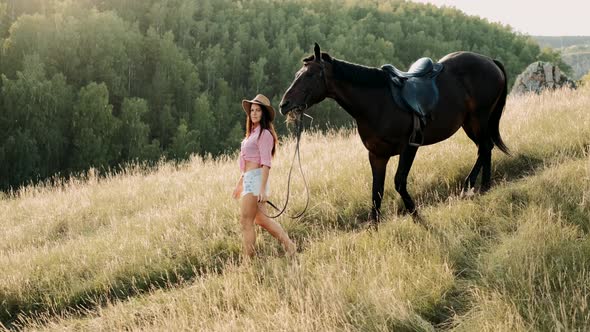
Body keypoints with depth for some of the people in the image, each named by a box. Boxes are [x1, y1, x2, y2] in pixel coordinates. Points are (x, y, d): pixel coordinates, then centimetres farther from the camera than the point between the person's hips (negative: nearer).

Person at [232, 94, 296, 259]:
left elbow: (265, 163, -16)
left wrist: (263, 189, -21)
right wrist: (239, 184, 24)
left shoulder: (264, 134, -10)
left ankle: (248, 260, -4)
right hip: (248, 179, 10)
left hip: (256, 178, -10)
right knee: (261, 219, 16)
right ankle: (288, 245, 22)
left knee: (246, 221, -7)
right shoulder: (252, 133, 18)